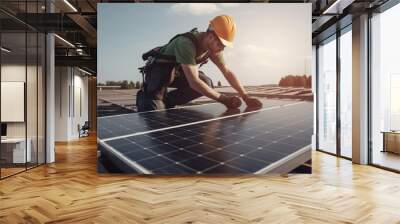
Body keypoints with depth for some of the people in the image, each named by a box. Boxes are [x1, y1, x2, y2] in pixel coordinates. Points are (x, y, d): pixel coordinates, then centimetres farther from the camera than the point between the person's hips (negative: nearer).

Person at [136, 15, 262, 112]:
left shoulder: (213, 46, -10)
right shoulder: (186, 44, -36)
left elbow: (227, 72, -7)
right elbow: (194, 82, -40)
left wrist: (246, 97, -18)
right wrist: (224, 99, -39)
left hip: (177, 72, 7)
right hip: (158, 70, -7)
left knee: (207, 83, -14)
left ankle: (166, 101, 1)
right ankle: (143, 97, 14)